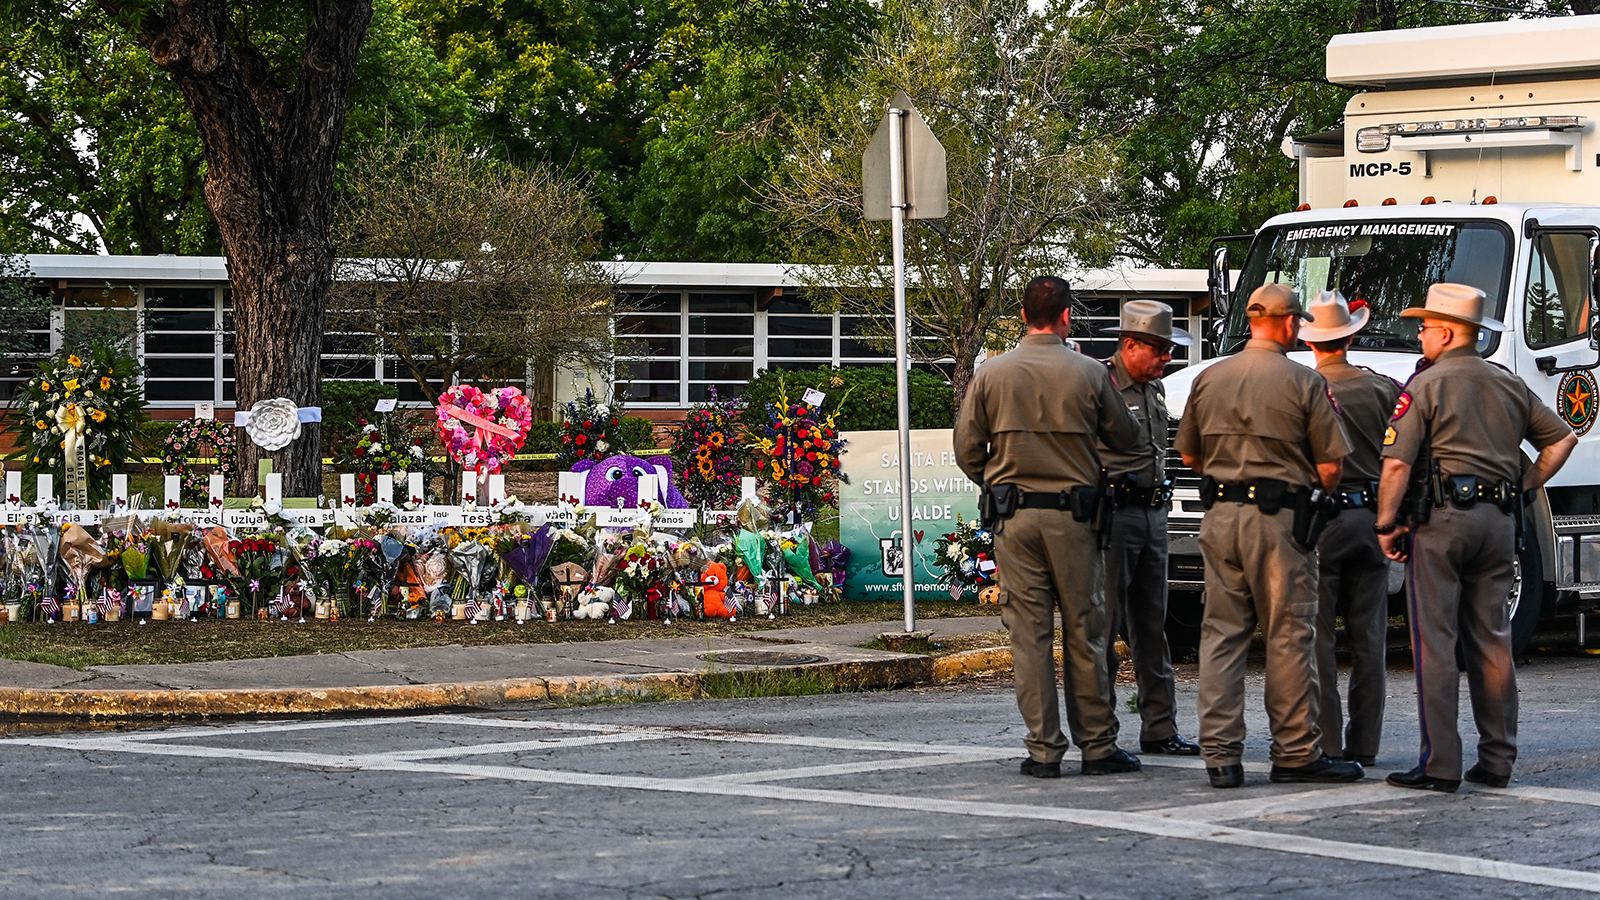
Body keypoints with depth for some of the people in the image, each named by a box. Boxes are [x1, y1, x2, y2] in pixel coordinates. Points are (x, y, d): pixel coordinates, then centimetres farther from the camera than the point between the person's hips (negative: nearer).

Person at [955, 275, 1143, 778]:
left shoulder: (991, 375, -1)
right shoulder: (1090, 374, -4)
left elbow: (967, 451, 3)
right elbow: (1125, 439, 7)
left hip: (1014, 516, 1)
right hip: (1073, 515, -1)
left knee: (1028, 633, 3)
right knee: (1084, 632, 6)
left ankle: (1043, 750, 3)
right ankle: (1097, 745, 10)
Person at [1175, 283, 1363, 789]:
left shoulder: (1210, 379, 7)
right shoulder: (1304, 383, -7)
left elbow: (1189, 455, 16)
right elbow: (1330, 466, -7)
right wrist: (1316, 489, 14)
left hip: (1220, 514, 5)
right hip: (1279, 518, -5)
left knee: (1221, 633, 7)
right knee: (1289, 636, 2)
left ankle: (1220, 754, 4)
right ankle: (1295, 752, 6)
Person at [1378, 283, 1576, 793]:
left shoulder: (1425, 386, -6)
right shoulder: (1509, 386, 14)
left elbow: (1397, 465, -14)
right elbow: (1562, 438, 20)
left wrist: (1385, 525, -6)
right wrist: (1526, 487, 19)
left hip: (1441, 519, -6)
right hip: (1499, 521, 6)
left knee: (1435, 644, -4)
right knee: (1491, 641, 10)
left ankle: (1440, 765, -7)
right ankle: (1497, 760, 11)